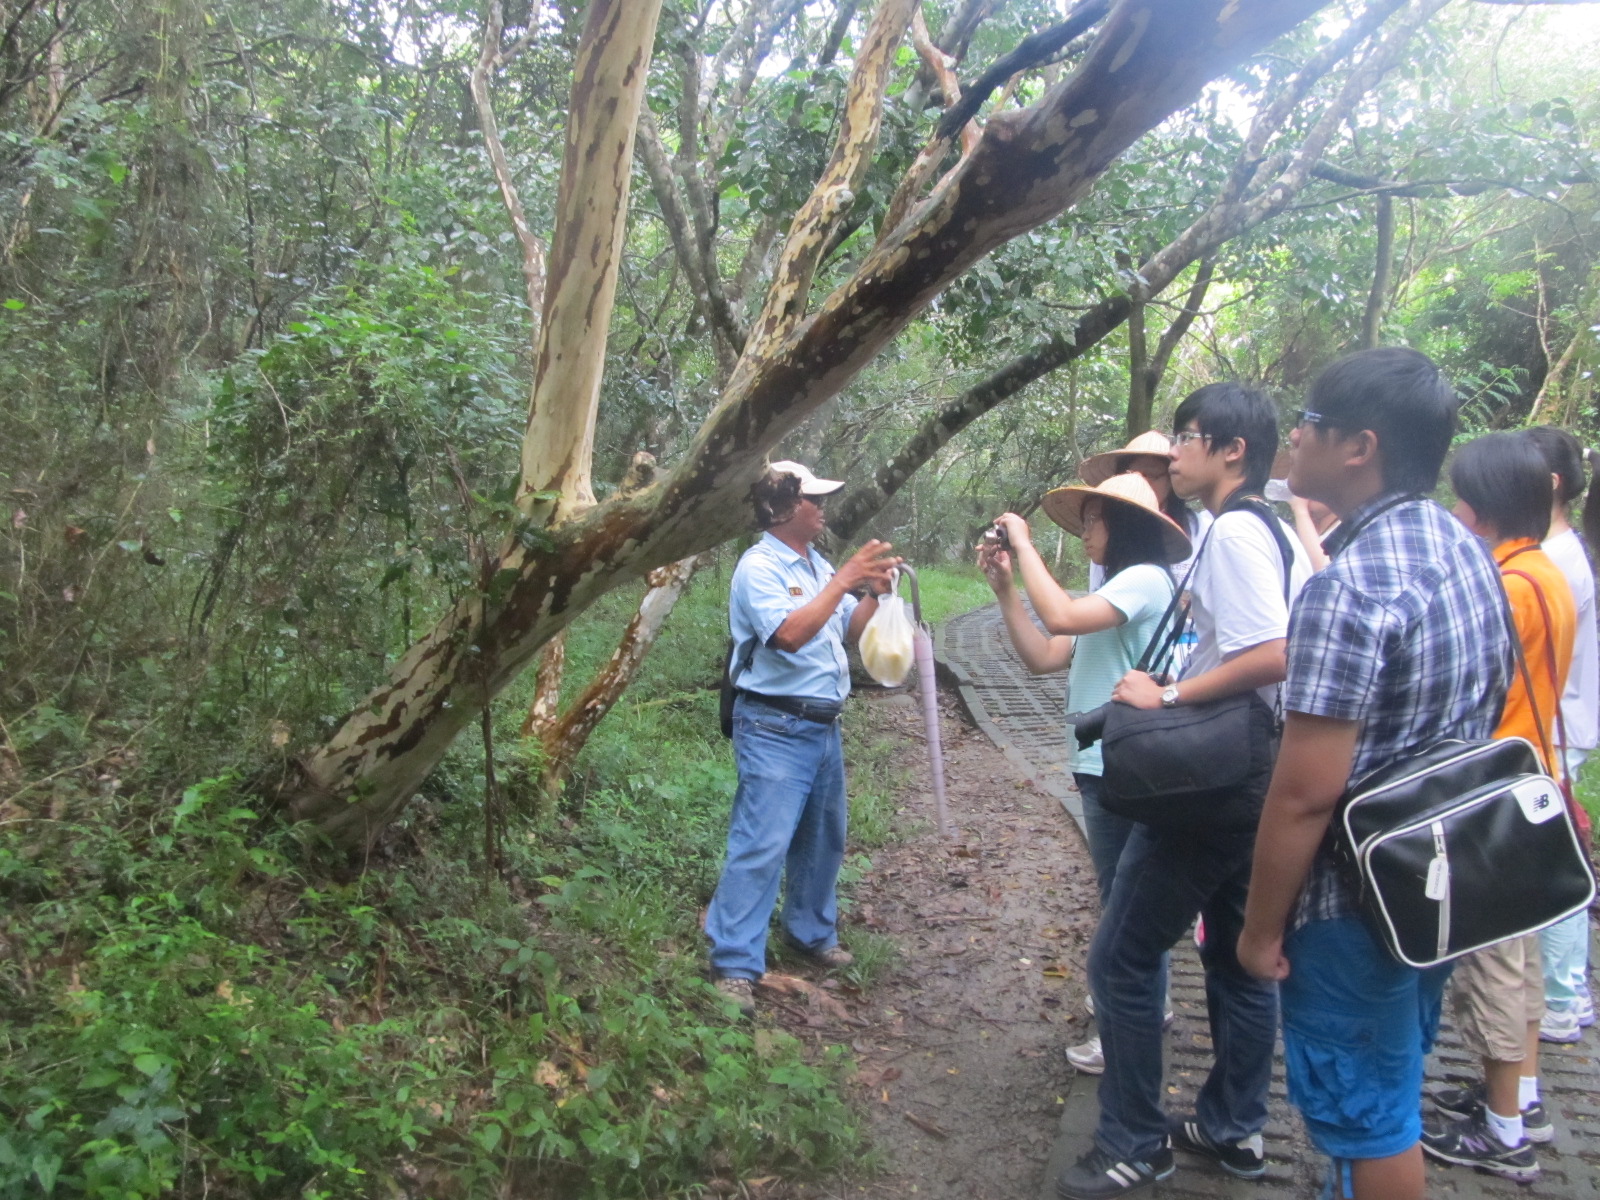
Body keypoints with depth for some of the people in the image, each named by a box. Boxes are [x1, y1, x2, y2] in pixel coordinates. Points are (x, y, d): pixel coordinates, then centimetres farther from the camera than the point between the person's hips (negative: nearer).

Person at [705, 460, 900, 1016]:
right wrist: (844, 580, -25)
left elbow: (847, 631, 16)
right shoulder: (759, 567, -14)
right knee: (761, 845, -11)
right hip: (775, 729, -9)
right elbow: (790, 634, -27)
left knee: (822, 839, 19)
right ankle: (735, 965, -5)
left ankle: (812, 932, 37)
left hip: (823, 725, 9)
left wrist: (873, 593, -2)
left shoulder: (817, 564, 12)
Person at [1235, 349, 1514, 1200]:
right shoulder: (1469, 554, 3)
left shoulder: (1350, 588, -26)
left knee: (1362, 1113, 9)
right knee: (1395, 1087, 25)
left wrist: (1262, 927, -14)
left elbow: (1305, 793, -26)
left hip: (1359, 905, -9)